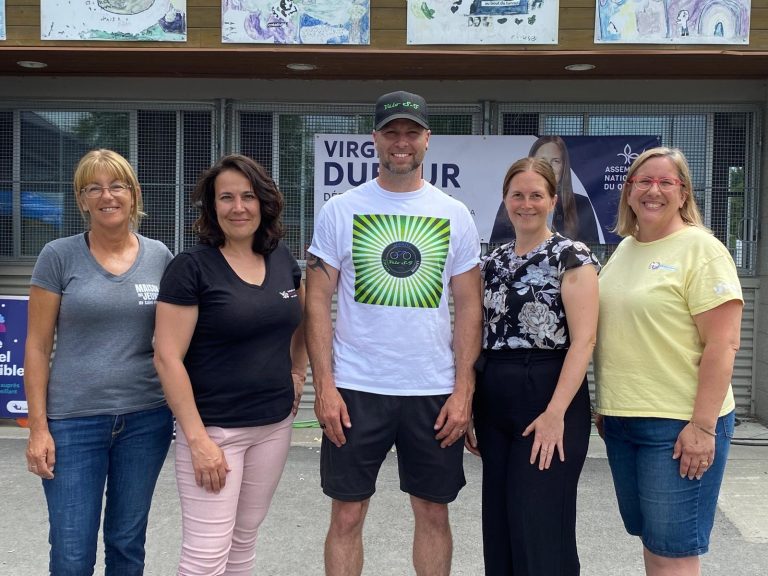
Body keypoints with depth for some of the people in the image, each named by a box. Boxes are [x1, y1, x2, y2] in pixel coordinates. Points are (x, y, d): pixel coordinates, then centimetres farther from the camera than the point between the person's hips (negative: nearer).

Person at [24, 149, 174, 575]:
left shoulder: (160, 257, 3)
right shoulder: (59, 256, -3)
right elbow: (38, 347, -2)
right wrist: (38, 427, -6)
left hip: (146, 419, 2)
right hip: (74, 421, -2)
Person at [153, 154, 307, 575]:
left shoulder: (282, 258, 5)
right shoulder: (191, 267, -12)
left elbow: (304, 318, 24)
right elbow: (167, 358, -14)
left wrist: (297, 371, 11)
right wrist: (197, 439, -18)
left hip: (275, 425, 6)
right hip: (214, 428, -5)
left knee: (244, 541, 17)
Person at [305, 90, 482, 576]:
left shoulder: (455, 216, 3)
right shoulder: (340, 211, 0)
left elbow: (469, 307, 4)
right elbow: (319, 302, -1)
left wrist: (463, 390, -3)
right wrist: (325, 386, -8)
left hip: (436, 392, 1)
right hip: (355, 389, -1)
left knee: (434, 512, 14)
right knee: (347, 514, 8)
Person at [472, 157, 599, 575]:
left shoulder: (572, 257, -5)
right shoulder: (494, 262, 13)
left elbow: (584, 340, -13)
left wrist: (555, 413, -20)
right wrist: (469, 407, 10)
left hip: (548, 399, -6)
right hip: (494, 403, 6)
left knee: (539, 528, -2)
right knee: (498, 525, 12)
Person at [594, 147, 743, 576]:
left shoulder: (700, 249, -10)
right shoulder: (624, 249, 12)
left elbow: (723, 345, -15)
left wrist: (703, 426, -18)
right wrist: (605, 404, 17)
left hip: (680, 425, -7)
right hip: (622, 419, 7)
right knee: (649, 539, 16)